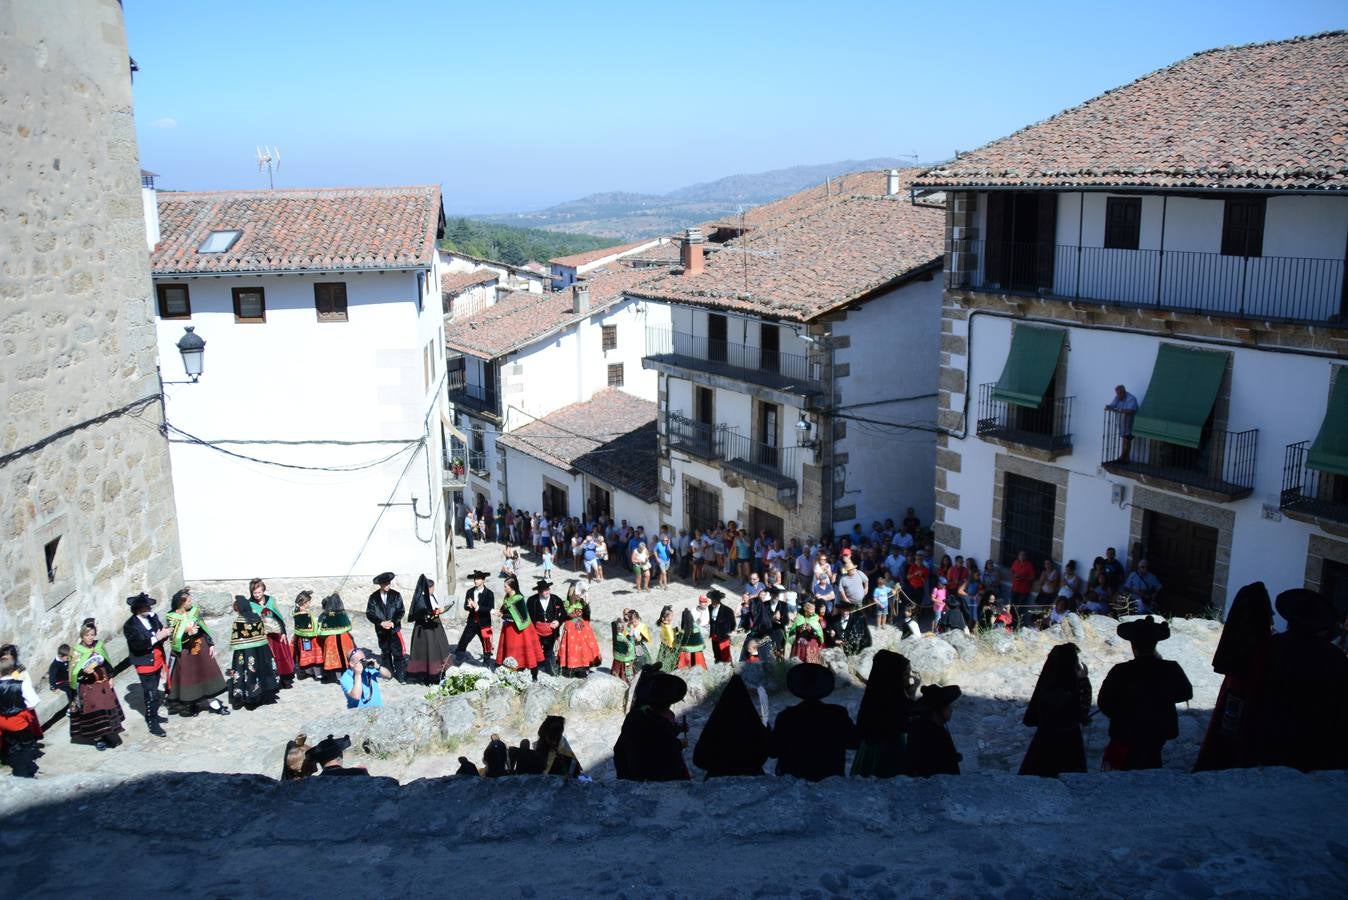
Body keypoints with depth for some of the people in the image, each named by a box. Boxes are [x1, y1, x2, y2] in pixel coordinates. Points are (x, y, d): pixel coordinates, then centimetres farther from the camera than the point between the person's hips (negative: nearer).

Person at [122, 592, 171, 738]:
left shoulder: (153, 617, -1)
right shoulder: (130, 626, -18)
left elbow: (160, 632, 5)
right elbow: (138, 645, -25)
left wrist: (165, 632, -19)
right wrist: (156, 637, -30)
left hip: (157, 661, 6)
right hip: (145, 664, -6)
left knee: (154, 691, 20)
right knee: (151, 694, -2)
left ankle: (154, 715, 36)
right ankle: (153, 724, 7)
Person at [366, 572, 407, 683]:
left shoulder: (396, 595, -3)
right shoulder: (373, 597, -2)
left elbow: (400, 611, -2)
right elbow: (369, 613, -2)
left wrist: (393, 622, -16)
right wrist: (381, 623, -15)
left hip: (394, 629, -1)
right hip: (381, 630, 2)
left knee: (398, 653, -7)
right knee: (385, 653, 12)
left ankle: (401, 676, 0)